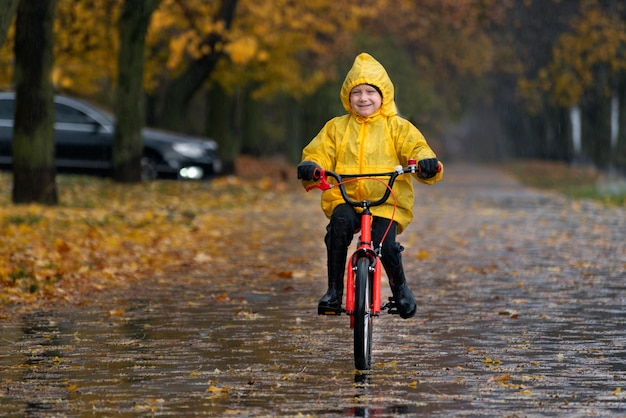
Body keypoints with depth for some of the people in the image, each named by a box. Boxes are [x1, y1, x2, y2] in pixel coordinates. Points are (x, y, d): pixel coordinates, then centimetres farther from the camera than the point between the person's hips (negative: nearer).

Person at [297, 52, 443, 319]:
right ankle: (334, 290, -22)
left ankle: (400, 287, 7)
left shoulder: (397, 127, 9)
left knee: (385, 245, -27)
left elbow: (416, 148, -3)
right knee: (340, 222, -34)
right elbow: (318, 154, 7)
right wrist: (310, 168, -17)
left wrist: (427, 163, -27)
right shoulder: (336, 128, 13)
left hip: (387, 203, -1)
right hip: (345, 200, 1)